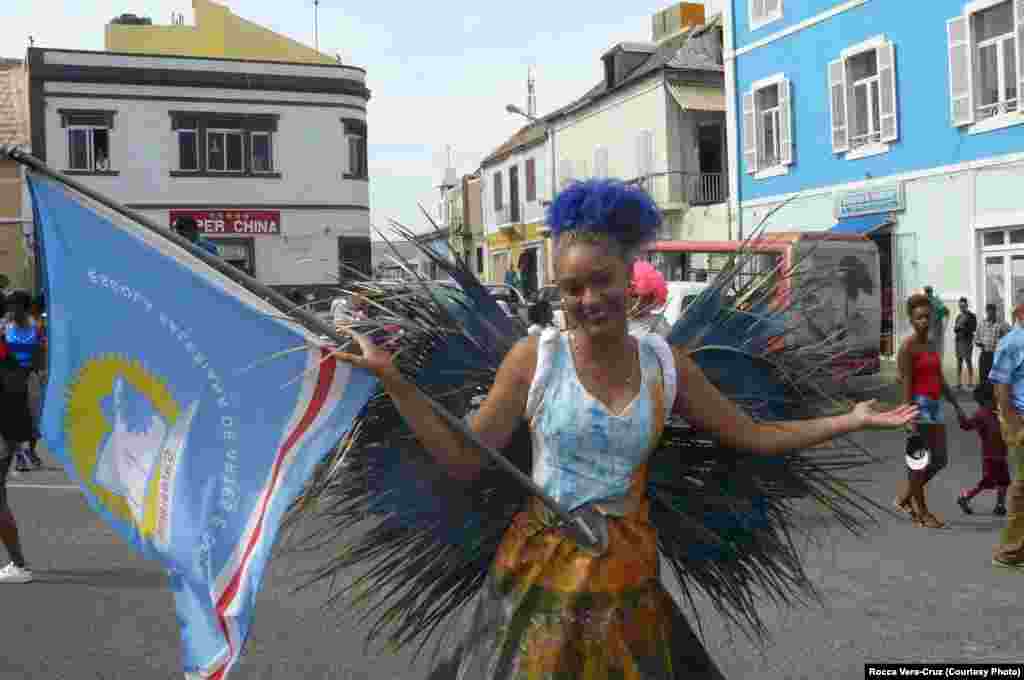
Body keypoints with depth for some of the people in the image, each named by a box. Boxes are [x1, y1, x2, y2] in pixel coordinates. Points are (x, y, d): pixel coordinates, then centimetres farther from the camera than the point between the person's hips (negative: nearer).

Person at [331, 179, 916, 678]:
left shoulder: (666, 363, -1)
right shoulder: (534, 358, -9)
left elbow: (754, 436, 8)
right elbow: (464, 461, -8)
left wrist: (850, 421, 5)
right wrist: (392, 379, -16)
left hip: (631, 574, 2)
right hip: (543, 572, -2)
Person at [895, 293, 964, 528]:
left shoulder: (931, 346, 15)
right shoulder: (907, 347, -12)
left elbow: (940, 380, 19)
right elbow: (906, 385, -17)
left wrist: (957, 406, 15)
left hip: (934, 407, 9)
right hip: (917, 407, -9)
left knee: (940, 461, 9)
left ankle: (904, 498, 24)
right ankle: (922, 513, 13)